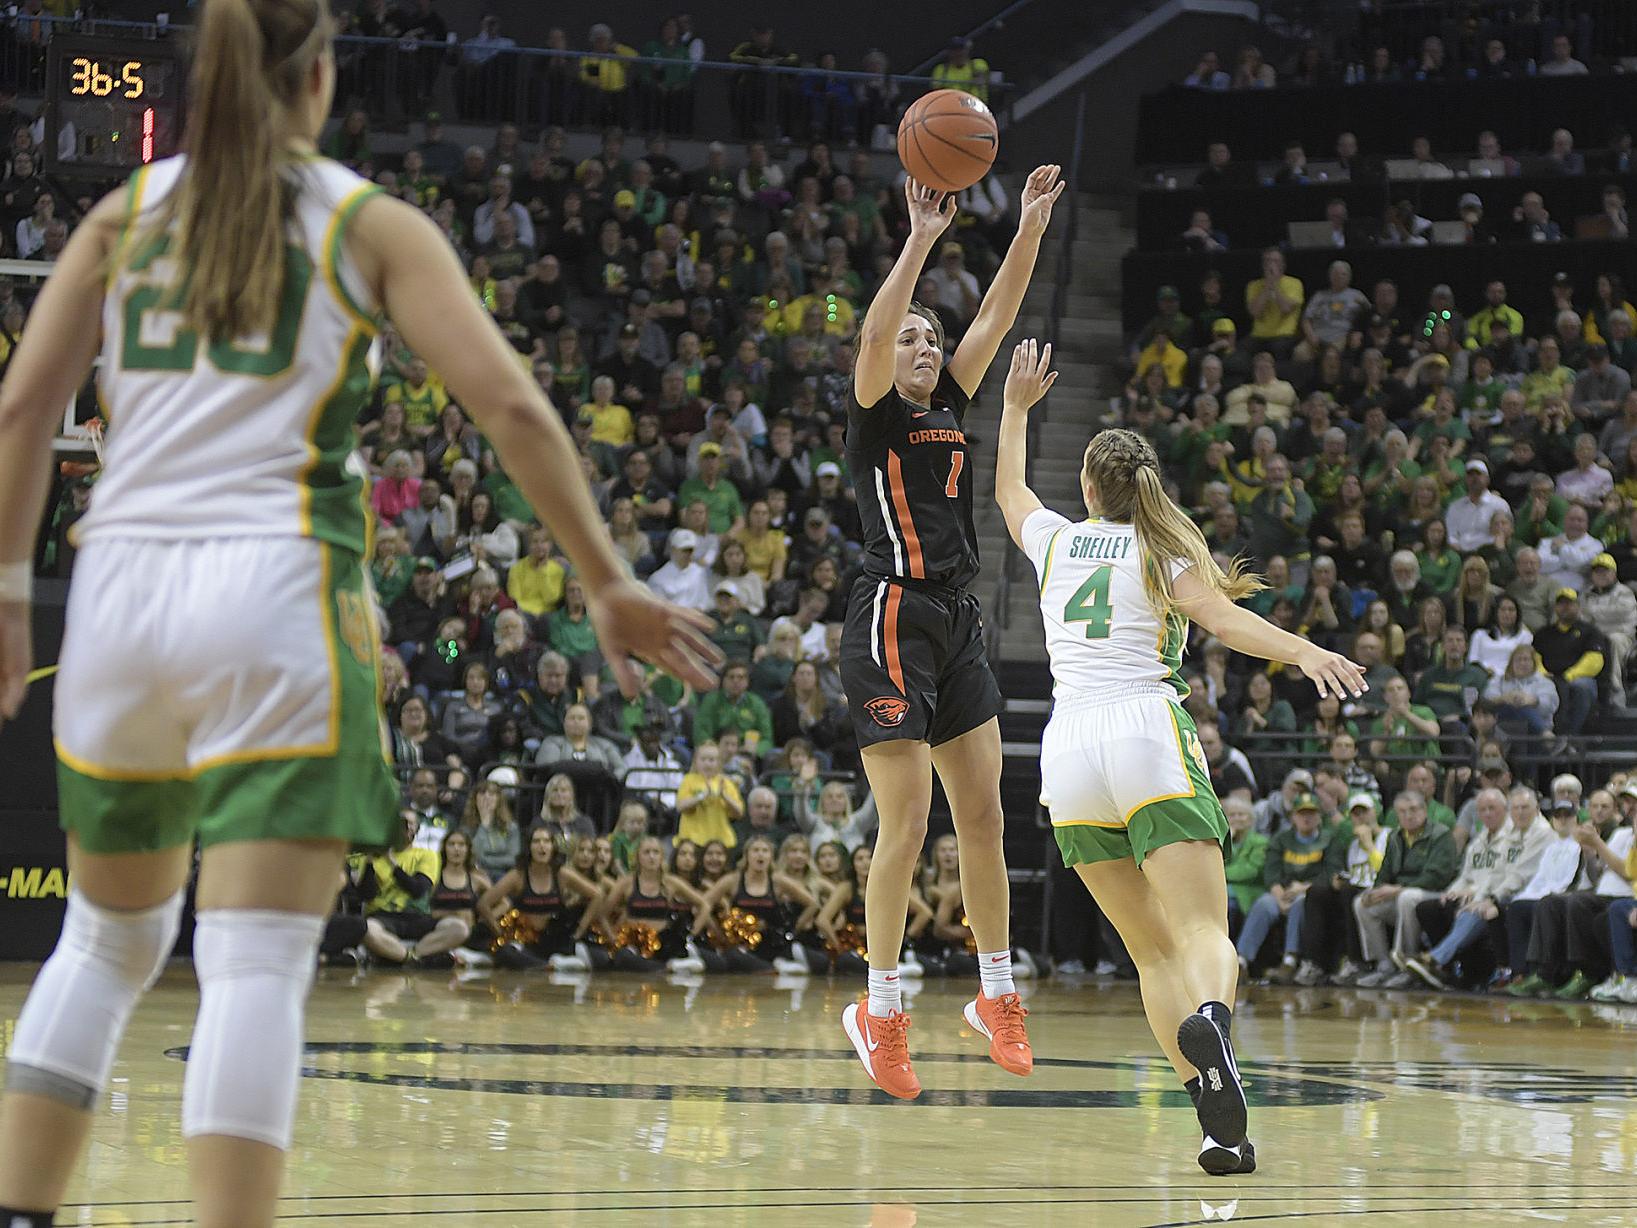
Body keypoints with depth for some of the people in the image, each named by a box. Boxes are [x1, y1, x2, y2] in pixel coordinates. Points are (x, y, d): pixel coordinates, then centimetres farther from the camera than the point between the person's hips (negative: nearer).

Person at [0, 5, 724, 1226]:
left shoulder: (126, 214, 14)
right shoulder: (369, 223, 6)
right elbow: (513, 407, -2)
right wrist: (609, 583, 3)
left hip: (121, 586, 4)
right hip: (275, 588, -4)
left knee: (107, 945, 20)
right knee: (257, 965, -6)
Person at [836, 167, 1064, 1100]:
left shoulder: (952, 408, 15)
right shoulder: (875, 415, -2)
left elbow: (999, 316, 11)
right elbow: (874, 333, -21)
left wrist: (1033, 226, 2)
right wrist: (923, 240, -25)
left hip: (958, 624, 7)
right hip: (893, 621, -7)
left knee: (985, 818, 6)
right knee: (908, 826, -8)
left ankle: (998, 995, 15)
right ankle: (881, 1010, -1)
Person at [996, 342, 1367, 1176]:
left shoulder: (1055, 540, 17)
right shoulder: (1160, 551, 8)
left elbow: (1007, 487, 39)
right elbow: (1222, 617, -12)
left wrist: (1016, 406, 51)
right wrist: (1303, 652, -23)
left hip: (1068, 748, 3)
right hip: (1147, 733, -3)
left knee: (1154, 952, 5)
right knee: (1205, 932, -12)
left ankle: (1216, 1119, -13)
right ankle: (1208, 1017, -49)